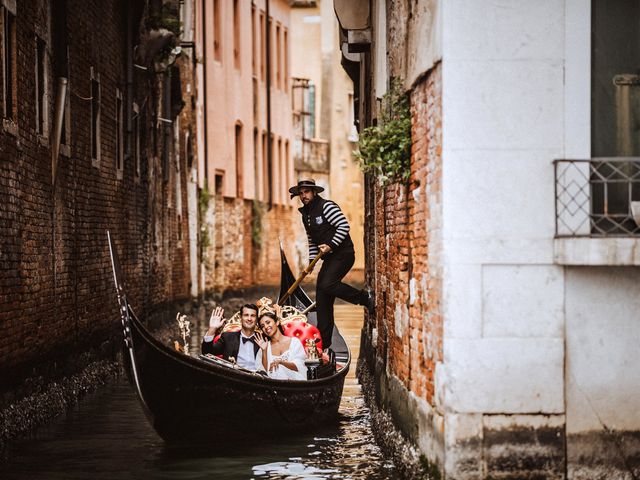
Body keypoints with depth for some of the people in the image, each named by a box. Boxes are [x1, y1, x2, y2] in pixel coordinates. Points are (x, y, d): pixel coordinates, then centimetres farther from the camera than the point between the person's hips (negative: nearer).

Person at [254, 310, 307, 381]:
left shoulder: (294, 342, 7)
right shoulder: (266, 347, 13)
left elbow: (298, 366, -2)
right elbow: (264, 370, 4)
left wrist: (281, 361, -16)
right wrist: (264, 351, -5)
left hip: (294, 381, -2)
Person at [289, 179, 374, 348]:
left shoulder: (326, 206, -11)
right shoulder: (305, 214, 15)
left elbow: (344, 226, -17)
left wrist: (331, 245, -21)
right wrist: (312, 260, 12)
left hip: (343, 254, -9)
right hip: (329, 258, 9)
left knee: (327, 285, -28)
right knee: (322, 299, 4)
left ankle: (364, 297, -8)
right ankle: (323, 343, 8)